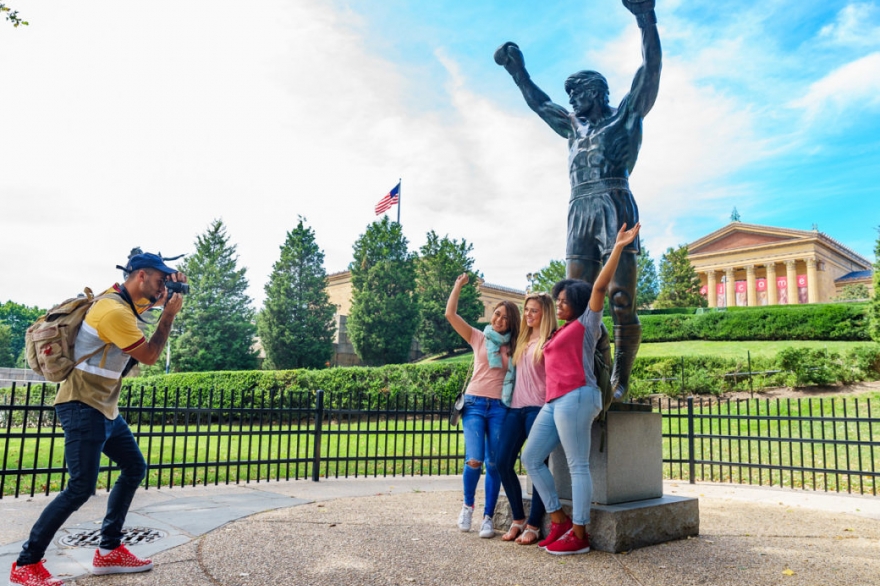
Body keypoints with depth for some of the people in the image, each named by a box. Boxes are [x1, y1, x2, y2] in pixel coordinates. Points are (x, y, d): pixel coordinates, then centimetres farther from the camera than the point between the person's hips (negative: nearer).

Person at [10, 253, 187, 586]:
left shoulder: (124, 299, 7)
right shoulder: (114, 311, -21)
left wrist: (175, 288, 4)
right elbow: (150, 356, -13)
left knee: (135, 468, 11)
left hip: (106, 408, 10)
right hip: (83, 408, -10)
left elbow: (158, 299, 26)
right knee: (81, 488, -11)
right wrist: (169, 315, -6)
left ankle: (109, 551, 17)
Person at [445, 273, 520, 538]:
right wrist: (458, 285, -1)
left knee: (494, 465, -1)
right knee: (474, 460, -14)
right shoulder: (478, 337, 8)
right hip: (475, 404, -1)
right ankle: (468, 505, 13)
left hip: (500, 407, 1)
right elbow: (450, 314, 1)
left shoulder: (514, 346, 12)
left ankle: (488, 517, 13)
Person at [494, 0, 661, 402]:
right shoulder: (574, 127, 29)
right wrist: (517, 70, 42)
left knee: (621, 300, -10)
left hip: (614, 205, -6)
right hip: (579, 213, 6)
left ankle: (620, 381, -6)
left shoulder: (625, 116, 14)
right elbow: (538, 102, 39)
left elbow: (650, 71, 3)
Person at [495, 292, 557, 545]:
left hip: (538, 407, -6)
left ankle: (533, 525, 7)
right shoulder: (522, 339, 19)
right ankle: (518, 519, 14)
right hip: (516, 406, 7)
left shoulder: (551, 340, -1)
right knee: (502, 461, -1)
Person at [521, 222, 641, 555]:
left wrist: (618, 247, -13)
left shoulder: (587, 323, 3)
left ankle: (579, 536, 0)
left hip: (575, 397, -9)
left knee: (577, 465, -6)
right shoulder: (563, 331, 25)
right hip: (554, 401, 9)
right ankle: (559, 522, 14)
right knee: (531, 458, 7)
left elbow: (600, 286, -8)